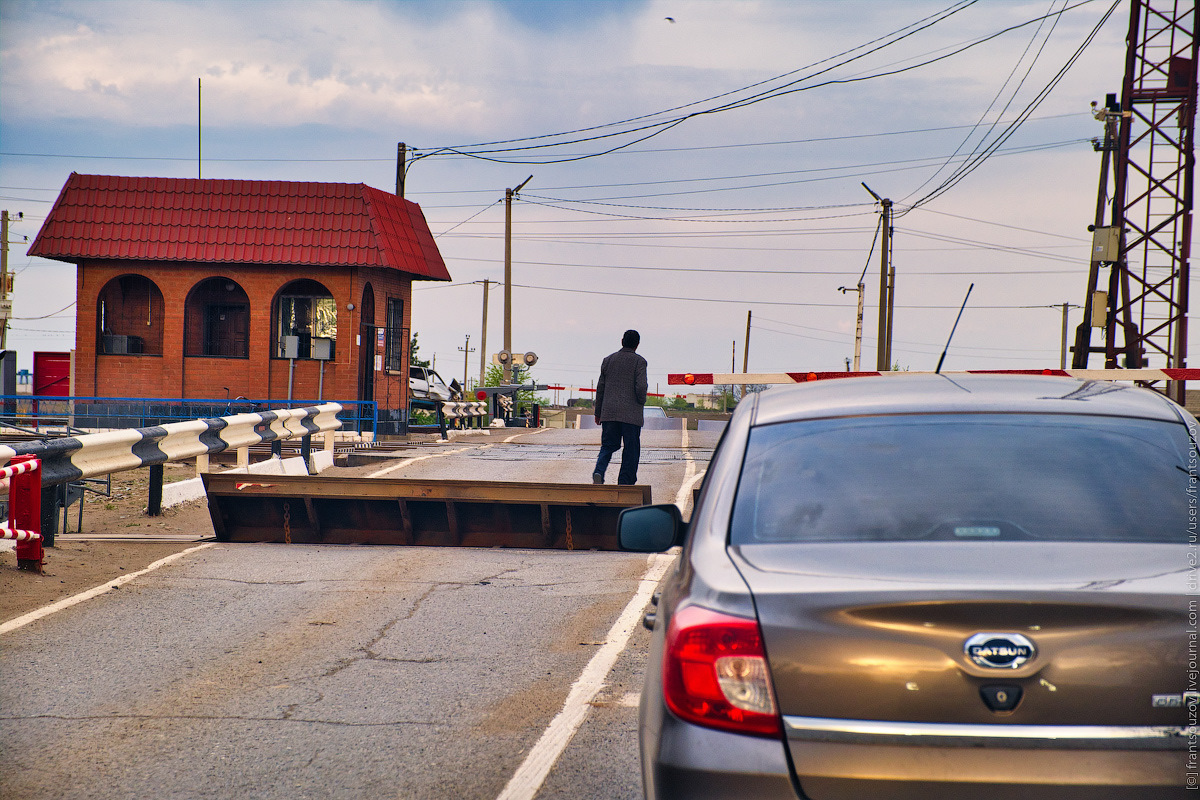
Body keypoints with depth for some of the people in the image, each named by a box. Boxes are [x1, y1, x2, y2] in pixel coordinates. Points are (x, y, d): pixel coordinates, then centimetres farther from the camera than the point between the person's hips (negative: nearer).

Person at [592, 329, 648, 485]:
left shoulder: (608, 360, 9)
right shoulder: (639, 361, -4)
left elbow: (600, 387, 11)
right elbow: (641, 387, -14)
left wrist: (598, 412, 17)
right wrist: (641, 402, 7)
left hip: (609, 413, 4)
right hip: (631, 414, -4)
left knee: (608, 446, 9)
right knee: (631, 449, 5)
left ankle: (599, 471, -17)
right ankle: (625, 483, 4)